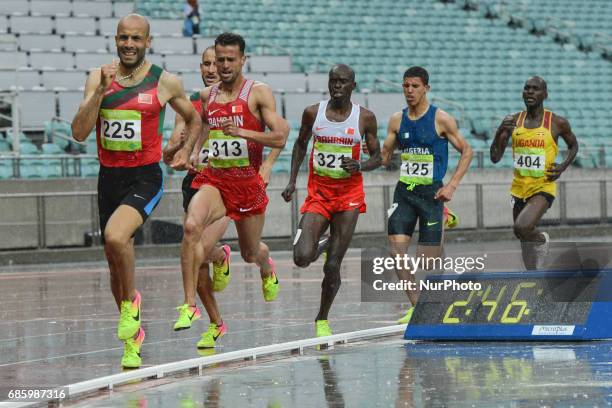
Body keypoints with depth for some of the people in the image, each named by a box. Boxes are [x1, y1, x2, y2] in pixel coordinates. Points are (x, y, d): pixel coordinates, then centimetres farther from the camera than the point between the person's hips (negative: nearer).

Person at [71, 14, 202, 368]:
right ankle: (133, 338, 29)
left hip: (145, 179, -4)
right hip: (109, 177, 4)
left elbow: (194, 119, 16)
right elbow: (80, 133, -9)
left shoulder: (165, 83, -3)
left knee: (116, 236, -30)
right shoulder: (98, 79, 1)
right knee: (115, 260, 11)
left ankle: (130, 301, -4)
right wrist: (101, 91, -18)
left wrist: (186, 151, 2)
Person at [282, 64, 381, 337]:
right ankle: (320, 247, 21)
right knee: (302, 258, -17)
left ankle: (322, 320, 17)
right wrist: (292, 180, 7)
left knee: (332, 266, -3)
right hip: (318, 192, 1)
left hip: (349, 195, -1)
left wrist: (359, 166, -16)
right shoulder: (313, 113, 0)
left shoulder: (365, 118, -2)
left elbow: (377, 158, 6)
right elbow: (301, 144, 16)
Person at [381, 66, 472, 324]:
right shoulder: (397, 120, 7)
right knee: (396, 247, -11)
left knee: (429, 255, -3)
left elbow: (466, 151, 0)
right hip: (404, 190, 4)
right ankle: (416, 305, -1)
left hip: (431, 192, -4)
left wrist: (452, 185, -8)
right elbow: (384, 156, 14)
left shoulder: (441, 119, -6)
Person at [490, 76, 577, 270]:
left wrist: (563, 166, -5)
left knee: (522, 228, -27)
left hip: (543, 187, -4)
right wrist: (500, 133, -18)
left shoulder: (557, 123, -6)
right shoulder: (512, 121, 1)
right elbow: (495, 158, -1)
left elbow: (573, 146, 13)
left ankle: (541, 239, 7)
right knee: (524, 239, 15)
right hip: (519, 187, 4)